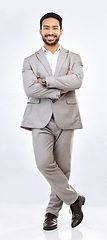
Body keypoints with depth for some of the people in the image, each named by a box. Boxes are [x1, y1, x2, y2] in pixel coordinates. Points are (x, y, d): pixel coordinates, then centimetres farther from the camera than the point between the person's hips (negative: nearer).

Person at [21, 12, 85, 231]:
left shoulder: (73, 58, 11)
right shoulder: (30, 61, 11)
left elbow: (77, 81, -10)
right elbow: (30, 89, -7)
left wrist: (45, 80, -10)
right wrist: (60, 90, -10)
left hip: (65, 118, 1)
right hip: (41, 119, 0)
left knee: (63, 167, 3)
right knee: (44, 163, -17)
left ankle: (52, 212, 22)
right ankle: (74, 199, 5)